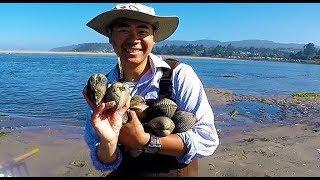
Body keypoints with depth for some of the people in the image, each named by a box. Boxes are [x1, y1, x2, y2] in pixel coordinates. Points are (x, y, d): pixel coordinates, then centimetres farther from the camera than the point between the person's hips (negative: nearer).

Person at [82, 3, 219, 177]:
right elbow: (104, 163, -11)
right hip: (123, 172, 2)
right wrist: (108, 142, -32)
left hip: (177, 171, -1)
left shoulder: (180, 76, -21)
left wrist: (145, 142, -29)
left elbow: (207, 139, -22)